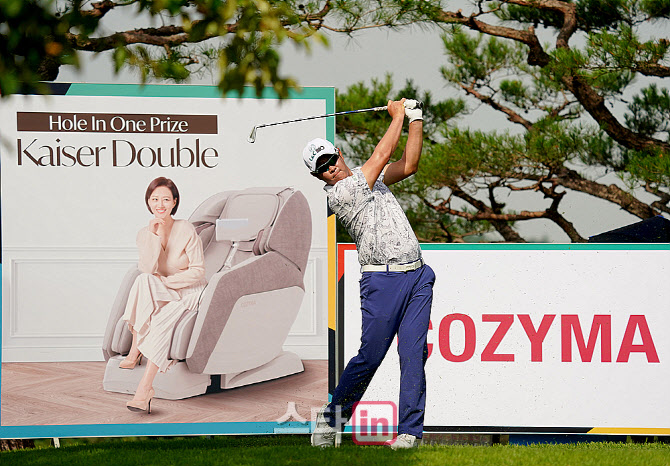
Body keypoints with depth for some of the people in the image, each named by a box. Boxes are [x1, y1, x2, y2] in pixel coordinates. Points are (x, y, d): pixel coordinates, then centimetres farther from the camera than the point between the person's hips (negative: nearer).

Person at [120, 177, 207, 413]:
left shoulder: (186, 230, -8)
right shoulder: (145, 234, 4)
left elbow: (198, 271, -8)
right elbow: (148, 269, -14)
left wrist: (165, 281, -13)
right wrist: (155, 235, -19)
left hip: (189, 294, -3)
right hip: (160, 296, 4)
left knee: (162, 320, -35)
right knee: (143, 280, -32)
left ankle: (144, 388, -42)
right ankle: (135, 349, -31)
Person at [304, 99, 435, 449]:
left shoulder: (370, 179, 18)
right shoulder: (338, 194, -7)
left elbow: (408, 164, 14)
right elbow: (382, 154, -7)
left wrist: (415, 119, 7)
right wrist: (397, 115, 4)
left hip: (418, 277, 6)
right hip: (382, 279, -6)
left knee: (413, 354, -3)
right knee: (369, 356, -6)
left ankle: (409, 430, -3)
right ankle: (331, 418, 11)